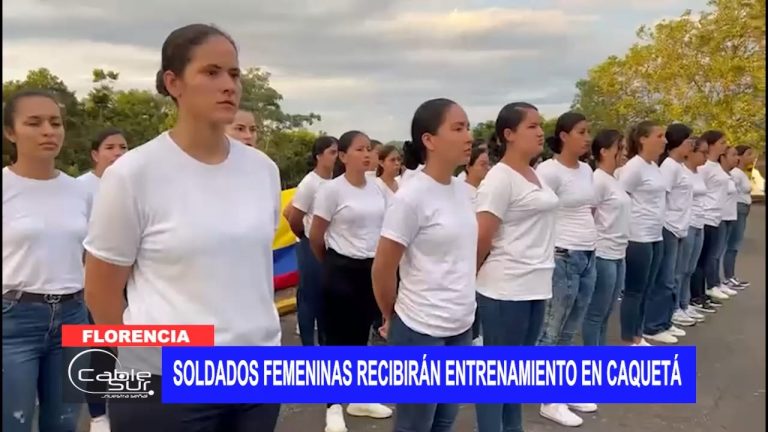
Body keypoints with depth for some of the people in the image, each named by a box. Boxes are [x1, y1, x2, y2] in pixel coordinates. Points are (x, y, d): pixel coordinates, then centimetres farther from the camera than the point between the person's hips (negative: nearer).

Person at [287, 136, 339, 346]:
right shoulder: (309, 184, -15)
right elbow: (294, 220, -11)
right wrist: (307, 238, 2)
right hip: (312, 247, -6)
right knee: (310, 296, 5)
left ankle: (325, 342, 29)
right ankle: (308, 345, 17)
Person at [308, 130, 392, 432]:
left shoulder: (376, 189, 6)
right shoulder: (332, 190, -12)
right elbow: (315, 237, -7)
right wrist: (331, 264, 6)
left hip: (372, 269, 6)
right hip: (343, 270, -6)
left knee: (361, 335, 16)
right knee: (338, 338, 3)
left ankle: (359, 399, 29)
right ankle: (333, 407, 15)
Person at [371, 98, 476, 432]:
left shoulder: (461, 190, 5)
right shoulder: (411, 197, -18)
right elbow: (382, 270, -12)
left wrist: (462, 315, 17)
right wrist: (391, 318, 2)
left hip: (461, 327, 7)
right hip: (421, 330, -7)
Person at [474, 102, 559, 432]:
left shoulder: (536, 176, 12)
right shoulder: (500, 179, -14)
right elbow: (481, 238, -15)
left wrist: (540, 276, 15)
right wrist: (473, 277, -3)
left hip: (536, 286, 9)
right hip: (505, 289, -8)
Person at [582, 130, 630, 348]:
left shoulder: (613, 180, 13)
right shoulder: (598, 180, -14)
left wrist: (620, 248, 14)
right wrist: (595, 248, -12)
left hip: (617, 254, 9)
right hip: (602, 255, -9)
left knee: (605, 313, 16)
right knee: (596, 314, 1)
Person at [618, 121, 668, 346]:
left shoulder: (654, 166, 13)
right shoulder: (634, 167, -14)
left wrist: (657, 230, 14)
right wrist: (626, 232, -13)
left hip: (655, 237, 9)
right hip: (638, 238, -9)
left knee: (645, 291, 14)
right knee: (634, 291, 0)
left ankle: (638, 337, 24)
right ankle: (629, 342, 9)